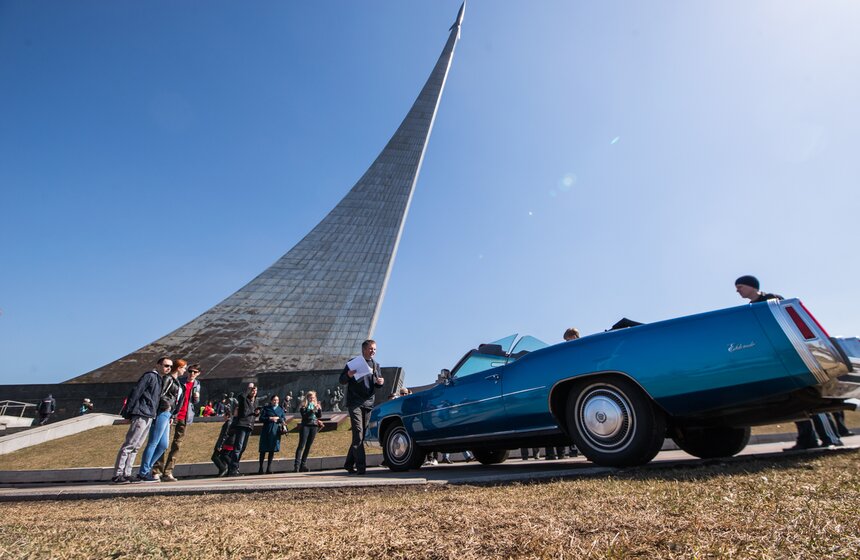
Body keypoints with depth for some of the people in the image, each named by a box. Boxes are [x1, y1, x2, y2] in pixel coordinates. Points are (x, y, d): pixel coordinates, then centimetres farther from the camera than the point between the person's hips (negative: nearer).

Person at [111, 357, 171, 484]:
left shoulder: (158, 379, 19)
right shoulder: (150, 376, -9)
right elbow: (135, 393, -14)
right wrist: (127, 413, -15)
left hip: (149, 417, 9)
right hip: (141, 415, -9)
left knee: (136, 446, 11)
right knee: (129, 445, -5)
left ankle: (126, 474, 16)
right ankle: (117, 475, 0)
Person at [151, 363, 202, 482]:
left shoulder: (197, 384, 13)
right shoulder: (178, 381, -3)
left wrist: (197, 398, -3)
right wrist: (169, 414, -13)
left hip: (185, 418, 4)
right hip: (173, 415, -4)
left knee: (177, 445, 3)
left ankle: (167, 473, 6)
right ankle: (157, 471, 3)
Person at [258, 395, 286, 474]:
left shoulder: (281, 409, 13)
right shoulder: (266, 408, 5)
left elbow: (284, 419, 10)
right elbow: (261, 419, -2)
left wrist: (278, 419, -8)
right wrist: (270, 418, -14)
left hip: (276, 431, 2)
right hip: (266, 431, -2)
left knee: (272, 450, 1)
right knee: (263, 450, -1)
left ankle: (269, 468, 8)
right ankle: (261, 467, 8)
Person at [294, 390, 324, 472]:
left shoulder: (316, 405, 15)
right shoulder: (303, 406, 4)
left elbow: (320, 416, 8)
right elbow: (304, 415, -11)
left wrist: (319, 409, -8)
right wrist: (312, 411, -22)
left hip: (314, 426, 4)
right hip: (305, 426, -4)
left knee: (308, 446, 3)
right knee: (301, 445, -9)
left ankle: (303, 465, 6)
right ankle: (296, 465, -12)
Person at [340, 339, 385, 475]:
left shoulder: (375, 365, 15)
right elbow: (341, 381, 1)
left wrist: (380, 382, -3)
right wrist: (348, 375, -21)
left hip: (368, 403, 5)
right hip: (355, 403, -5)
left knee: (361, 436, 7)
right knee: (358, 434, -12)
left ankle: (349, 464, 19)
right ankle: (361, 466, -12)